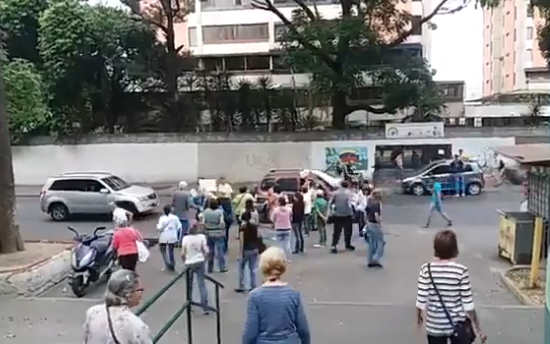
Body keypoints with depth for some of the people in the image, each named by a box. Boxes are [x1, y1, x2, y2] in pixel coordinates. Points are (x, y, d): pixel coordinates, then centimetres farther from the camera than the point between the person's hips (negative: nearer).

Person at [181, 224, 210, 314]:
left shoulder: (185, 238, -12)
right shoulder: (202, 237, -9)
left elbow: (183, 254, -10)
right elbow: (206, 251, -10)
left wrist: (184, 261, 8)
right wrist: (203, 258, 7)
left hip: (189, 263, 0)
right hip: (200, 262, 0)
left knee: (189, 284, 18)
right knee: (201, 284, 4)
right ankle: (205, 307, -2)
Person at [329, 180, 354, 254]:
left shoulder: (336, 193, 2)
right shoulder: (348, 193, -7)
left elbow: (331, 203, -1)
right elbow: (349, 204, -15)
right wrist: (351, 213, -5)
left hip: (337, 215, 3)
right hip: (346, 215, -3)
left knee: (337, 231, 5)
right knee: (348, 230, 14)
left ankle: (334, 245, -6)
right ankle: (348, 245, 23)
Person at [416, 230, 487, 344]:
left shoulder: (426, 269, -12)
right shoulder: (461, 271, -15)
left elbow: (421, 299, -10)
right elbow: (468, 303, -12)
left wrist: (419, 315, 10)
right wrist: (478, 328, -2)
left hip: (435, 326, 1)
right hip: (458, 324, -1)